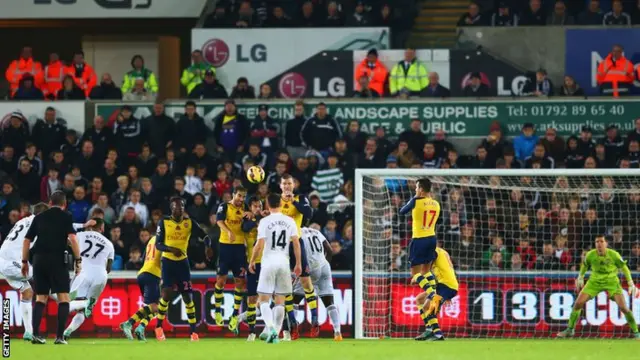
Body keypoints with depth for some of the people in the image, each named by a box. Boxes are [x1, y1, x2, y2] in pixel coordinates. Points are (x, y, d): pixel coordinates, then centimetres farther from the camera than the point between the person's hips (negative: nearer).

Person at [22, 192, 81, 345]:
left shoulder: (39, 217, 14)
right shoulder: (65, 217, 2)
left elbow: (27, 240, 14)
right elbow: (72, 238, -10)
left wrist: (25, 261, 21)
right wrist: (78, 260, -7)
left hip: (39, 259, 4)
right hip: (57, 259, -4)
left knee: (41, 297, 12)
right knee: (63, 298, 1)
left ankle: (35, 334, 0)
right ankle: (59, 336, -9)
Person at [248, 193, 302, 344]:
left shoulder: (265, 222, -6)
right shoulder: (290, 221, 4)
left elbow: (259, 245, -9)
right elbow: (296, 243, 1)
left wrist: (252, 261, 4)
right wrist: (298, 264, 8)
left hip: (269, 262, -3)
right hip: (284, 262, 3)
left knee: (264, 299, 1)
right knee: (280, 300, 9)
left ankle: (270, 327, -21)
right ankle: (275, 333, 6)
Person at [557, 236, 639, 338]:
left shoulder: (613, 255, -21)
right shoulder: (590, 255, -15)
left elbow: (624, 268, -7)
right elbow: (585, 265, 8)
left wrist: (631, 284, -9)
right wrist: (580, 277, 19)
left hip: (611, 282, -2)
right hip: (595, 282, 2)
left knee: (623, 307, -15)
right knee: (578, 303, -7)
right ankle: (570, 329, 11)